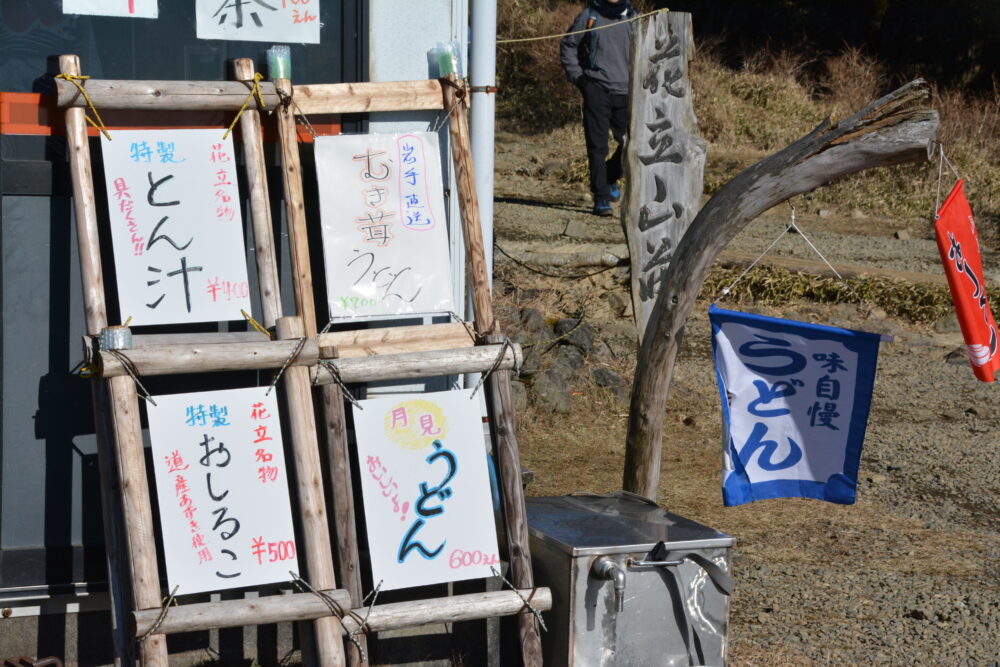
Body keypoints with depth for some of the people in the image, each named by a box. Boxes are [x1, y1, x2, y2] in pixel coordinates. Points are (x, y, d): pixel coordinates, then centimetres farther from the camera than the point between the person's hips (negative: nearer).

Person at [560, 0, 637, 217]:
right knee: (597, 146, -4)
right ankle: (601, 198, 1)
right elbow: (567, 46, 11)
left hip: (624, 91, 2)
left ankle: (611, 177, 26)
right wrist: (576, 76, 1)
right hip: (596, 89, -2)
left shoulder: (633, 18, 9)